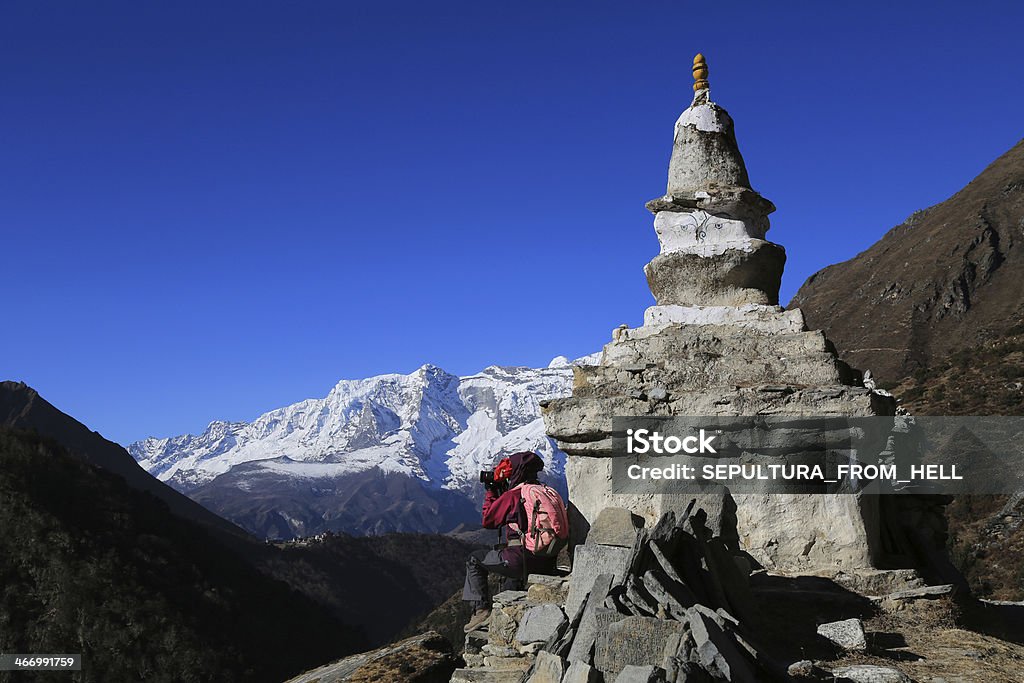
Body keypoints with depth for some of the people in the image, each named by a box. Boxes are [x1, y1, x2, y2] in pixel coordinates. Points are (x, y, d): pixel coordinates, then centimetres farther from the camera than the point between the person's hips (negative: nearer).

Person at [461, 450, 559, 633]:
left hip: (523, 560, -7)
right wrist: (502, 493, 22)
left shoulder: (513, 495, -11)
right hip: (547, 563, 7)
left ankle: (481, 609, 4)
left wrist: (490, 493, 12)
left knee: (475, 560, 12)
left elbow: (487, 520, 2)